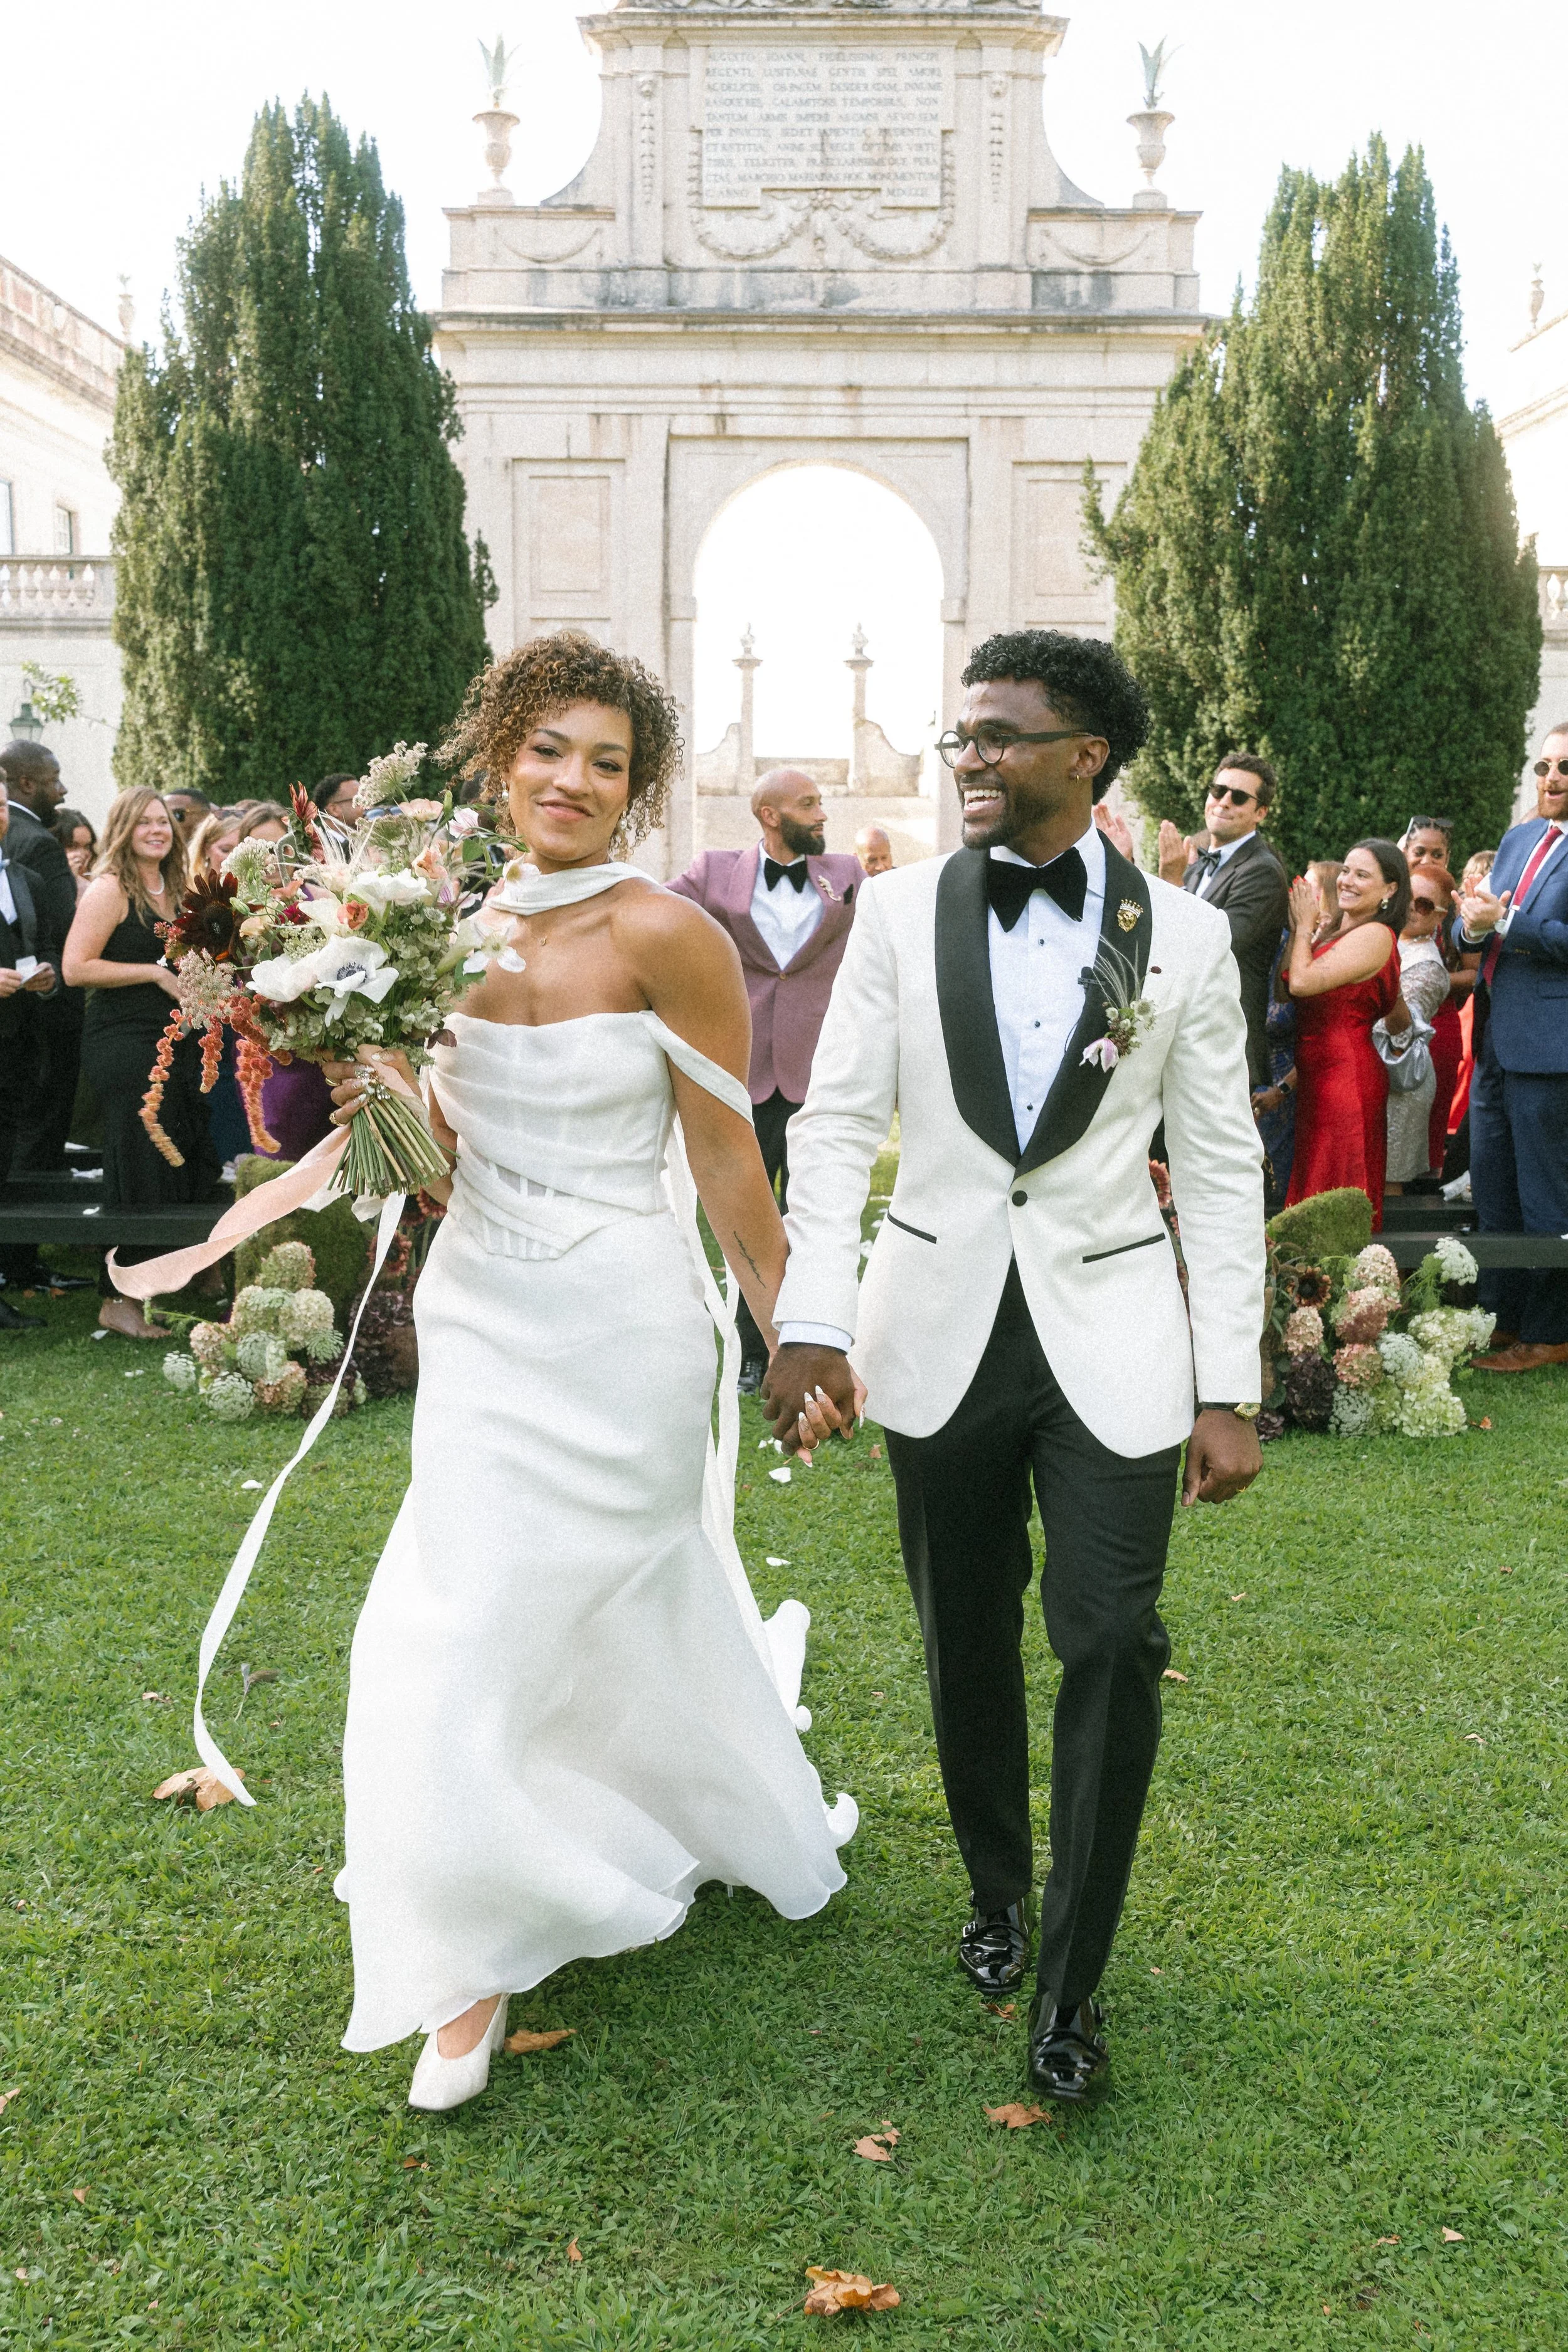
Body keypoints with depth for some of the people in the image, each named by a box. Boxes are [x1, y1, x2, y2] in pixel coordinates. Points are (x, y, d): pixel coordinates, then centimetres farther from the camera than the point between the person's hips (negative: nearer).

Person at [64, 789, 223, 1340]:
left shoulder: (174, 890, 17)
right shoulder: (111, 889, -8)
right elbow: (76, 968, -16)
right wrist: (156, 973, -15)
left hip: (176, 1042, 8)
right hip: (125, 1042, -8)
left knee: (190, 1165, 7)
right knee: (139, 1171, -7)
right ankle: (118, 1300, 4)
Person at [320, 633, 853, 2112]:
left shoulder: (665, 937, -13)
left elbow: (729, 1164, -9)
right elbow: (455, 1156, 10)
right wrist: (382, 1107, -9)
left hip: (615, 1326, -6)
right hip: (479, 1317, 6)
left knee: (471, 1641, -2)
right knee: (630, 1606, 18)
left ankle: (478, 1964, 19)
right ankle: (754, 1823, 43)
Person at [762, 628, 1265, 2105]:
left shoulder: (1183, 936, -2)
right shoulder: (901, 913, 0)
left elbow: (1220, 1168, 1)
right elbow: (836, 1122, -2)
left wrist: (1228, 1390, -2)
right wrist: (810, 1323, -13)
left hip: (1109, 1333, -1)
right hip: (940, 1332, 2)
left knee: (1112, 1643, -8)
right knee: (965, 1642, 13)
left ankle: (1069, 1983, 9)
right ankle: (998, 1892, 37)